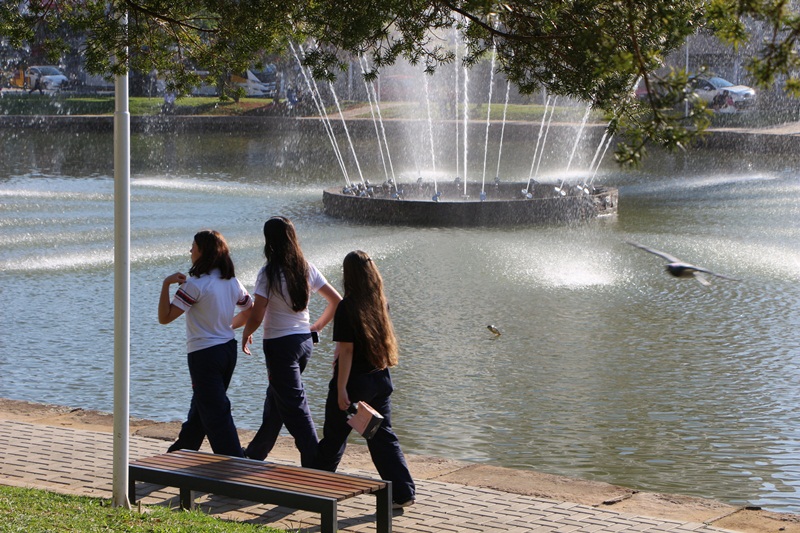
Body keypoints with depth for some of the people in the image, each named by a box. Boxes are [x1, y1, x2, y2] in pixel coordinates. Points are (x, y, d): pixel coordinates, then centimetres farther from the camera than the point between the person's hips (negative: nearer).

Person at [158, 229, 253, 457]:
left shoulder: (195, 284, -18)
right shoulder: (232, 282, 3)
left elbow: (165, 317, -18)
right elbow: (250, 311, 15)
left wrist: (166, 284, -13)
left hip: (204, 354, -8)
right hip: (228, 350, 8)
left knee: (215, 413, -3)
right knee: (201, 403, 25)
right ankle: (186, 446, 43)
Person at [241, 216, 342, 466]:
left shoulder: (269, 274, -15)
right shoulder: (307, 269, 2)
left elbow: (256, 318, -17)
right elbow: (336, 300, 6)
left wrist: (245, 336, 3)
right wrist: (317, 326, 17)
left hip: (280, 344, -7)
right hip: (304, 341, 7)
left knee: (295, 407, -4)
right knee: (275, 399, 22)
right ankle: (256, 453, 37)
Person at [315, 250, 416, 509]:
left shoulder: (347, 307, -16)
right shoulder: (381, 304, 2)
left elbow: (346, 350, -17)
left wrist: (341, 389, -14)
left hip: (356, 381, -5)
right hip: (380, 380, 5)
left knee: (334, 435, 10)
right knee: (383, 435, 10)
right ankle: (403, 492, 5)